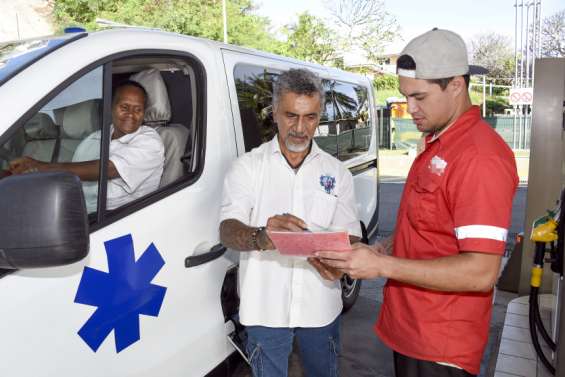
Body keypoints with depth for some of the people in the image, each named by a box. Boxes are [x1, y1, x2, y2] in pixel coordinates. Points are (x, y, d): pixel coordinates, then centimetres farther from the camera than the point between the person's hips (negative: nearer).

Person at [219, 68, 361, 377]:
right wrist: (261, 237, -37)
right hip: (265, 306, -2)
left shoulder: (336, 172, 5)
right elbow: (228, 231, -14)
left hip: (321, 305, 3)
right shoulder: (247, 166, -3)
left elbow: (350, 235, 2)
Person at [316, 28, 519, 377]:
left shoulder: (480, 157, -22)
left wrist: (382, 265, -25)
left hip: (440, 348, -8)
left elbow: (481, 272, -27)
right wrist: (389, 247, 1)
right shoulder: (438, 143, 8)